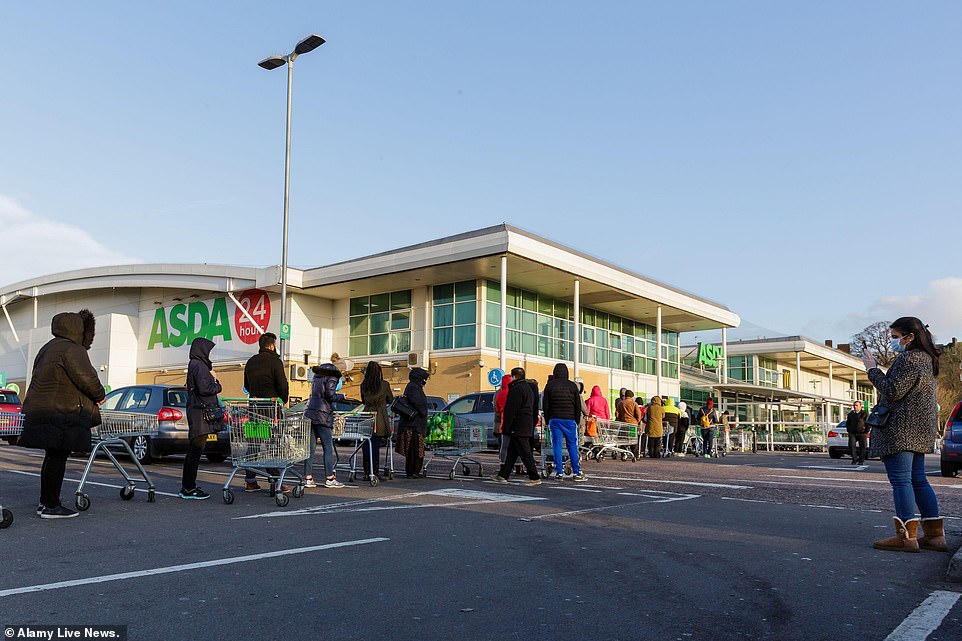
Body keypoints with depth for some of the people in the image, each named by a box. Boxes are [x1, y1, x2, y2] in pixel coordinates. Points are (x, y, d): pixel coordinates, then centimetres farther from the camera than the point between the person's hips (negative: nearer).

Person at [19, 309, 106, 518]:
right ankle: (51, 506, -3)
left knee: (53, 457, 15)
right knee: (57, 457, -6)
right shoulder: (73, 349, -12)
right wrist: (100, 396, 1)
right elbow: (87, 379, -17)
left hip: (37, 410, 10)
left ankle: (44, 503, 20)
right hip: (59, 414, -10)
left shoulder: (47, 349, 22)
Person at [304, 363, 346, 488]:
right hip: (322, 416, -7)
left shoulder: (317, 377, 21)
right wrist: (341, 396, 4)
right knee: (328, 447, -3)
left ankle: (308, 477, 7)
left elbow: (314, 395, 21)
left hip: (310, 413, 7)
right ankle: (329, 478, -4)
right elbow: (330, 395, -12)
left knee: (311, 448, 7)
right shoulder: (331, 378, -2)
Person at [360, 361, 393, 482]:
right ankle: (375, 472, 0)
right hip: (379, 418, -3)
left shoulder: (363, 385, 4)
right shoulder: (384, 385, -5)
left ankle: (367, 472, 10)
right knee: (376, 446, -1)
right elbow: (390, 400, 10)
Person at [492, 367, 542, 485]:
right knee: (512, 452, 13)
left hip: (518, 427, -10)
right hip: (527, 426, 10)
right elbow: (534, 411, 22)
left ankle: (535, 478, -5)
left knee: (525, 453, -6)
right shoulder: (528, 388, 18)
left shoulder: (517, 389, -15)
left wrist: (505, 428, -14)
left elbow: (511, 411, -18)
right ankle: (503, 475, 18)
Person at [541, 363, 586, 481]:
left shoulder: (550, 385, 1)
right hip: (570, 419, 0)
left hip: (555, 419, 0)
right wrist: (577, 421, 12)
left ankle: (559, 472, 2)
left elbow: (545, 405, 2)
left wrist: (547, 421, 9)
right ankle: (576, 472, 4)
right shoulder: (573, 386, 2)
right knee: (572, 445, 5)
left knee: (557, 445, 3)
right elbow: (578, 406, 5)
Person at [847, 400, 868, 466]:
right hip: (852, 433, 3)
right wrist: (849, 430, 12)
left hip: (862, 433, -3)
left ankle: (861, 461, 10)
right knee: (851, 446, -10)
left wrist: (866, 431, -4)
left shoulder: (864, 413, 3)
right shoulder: (850, 414, 15)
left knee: (862, 447, 1)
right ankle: (854, 459, -2)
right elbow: (847, 423, 24)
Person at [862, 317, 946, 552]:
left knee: (900, 480, -10)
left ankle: (907, 536, -11)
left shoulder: (909, 358, -14)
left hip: (902, 427, -11)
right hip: (920, 428, 11)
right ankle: (934, 533, 14)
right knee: (918, 480, 13)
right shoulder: (925, 358, 19)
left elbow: (893, 391, -19)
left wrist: (872, 369, -10)